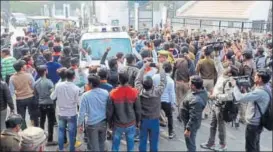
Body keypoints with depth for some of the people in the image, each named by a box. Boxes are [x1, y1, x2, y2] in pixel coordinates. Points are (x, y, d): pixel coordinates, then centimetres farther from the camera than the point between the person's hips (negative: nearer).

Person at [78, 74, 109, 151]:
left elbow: (82, 111, -12)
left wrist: (80, 124, 1)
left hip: (92, 124, -4)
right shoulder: (106, 93, -7)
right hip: (103, 122, 4)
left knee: (94, 146, 10)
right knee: (101, 143, 23)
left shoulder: (86, 95, -17)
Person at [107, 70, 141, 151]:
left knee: (115, 144, 17)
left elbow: (109, 111, -8)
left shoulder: (113, 93, -17)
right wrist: (137, 121, 11)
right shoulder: (134, 92, -14)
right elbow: (138, 110, -5)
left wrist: (110, 123, 9)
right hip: (131, 124, 0)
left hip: (117, 124, 0)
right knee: (130, 143, 16)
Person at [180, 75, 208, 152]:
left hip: (191, 124, -9)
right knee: (191, 141, 28)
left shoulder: (196, 100, -37)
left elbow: (193, 117, -31)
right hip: (192, 122, 9)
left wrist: (188, 129, -23)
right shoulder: (203, 91, -8)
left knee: (190, 142, 11)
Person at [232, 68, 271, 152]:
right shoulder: (264, 90, 5)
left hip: (253, 124, -10)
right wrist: (244, 91, 2)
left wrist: (235, 85, -19)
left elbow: (240, 98, -34)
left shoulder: (259, 92, -28)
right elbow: (251, 100, 15)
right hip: (257, 123, 10)